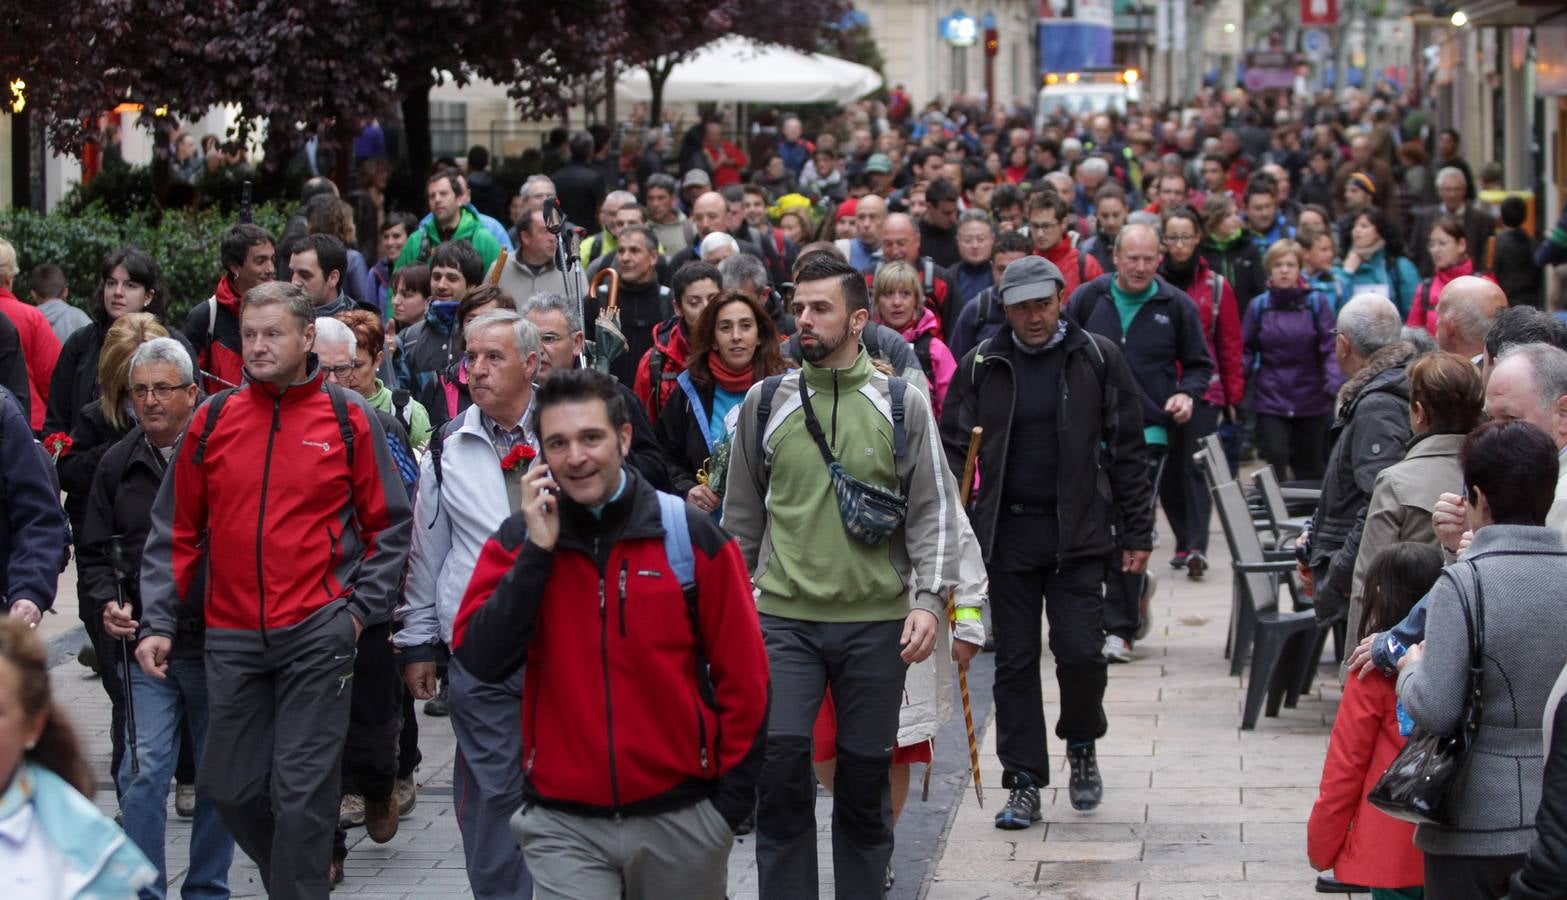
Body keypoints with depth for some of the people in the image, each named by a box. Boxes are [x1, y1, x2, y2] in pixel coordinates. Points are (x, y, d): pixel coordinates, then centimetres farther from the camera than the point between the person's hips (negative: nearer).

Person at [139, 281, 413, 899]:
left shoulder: (348, 418, 0)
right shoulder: (213, 419, 6)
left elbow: (389, 525, 6)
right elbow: (176, 531, 10)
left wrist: (362, 609, -3)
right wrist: (158, 621, 2)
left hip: (317, 633, -3)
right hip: (232, 635, 3)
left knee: (301, 789, -6)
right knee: (232, 788, 9)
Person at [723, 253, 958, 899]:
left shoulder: (902, 405, 2)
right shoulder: (766, 403, 5)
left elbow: (933, 511, 1)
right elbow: (742, 513, 13)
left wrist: (928, 599, -11)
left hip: (875, 622, 0)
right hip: (784, 617, 0)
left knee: (865, 775, 6)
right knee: (779, 760, -13)